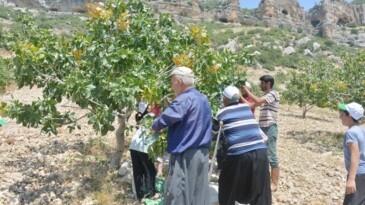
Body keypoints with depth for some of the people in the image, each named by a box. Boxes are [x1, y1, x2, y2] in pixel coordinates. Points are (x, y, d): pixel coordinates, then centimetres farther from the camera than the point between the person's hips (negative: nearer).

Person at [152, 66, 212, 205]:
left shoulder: (184, 99, -14)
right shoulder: (204, 100, 15)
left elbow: (164, 119, -22)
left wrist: (155, 127, 0)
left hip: (185, 155, -9)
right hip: (202, 153, 9)